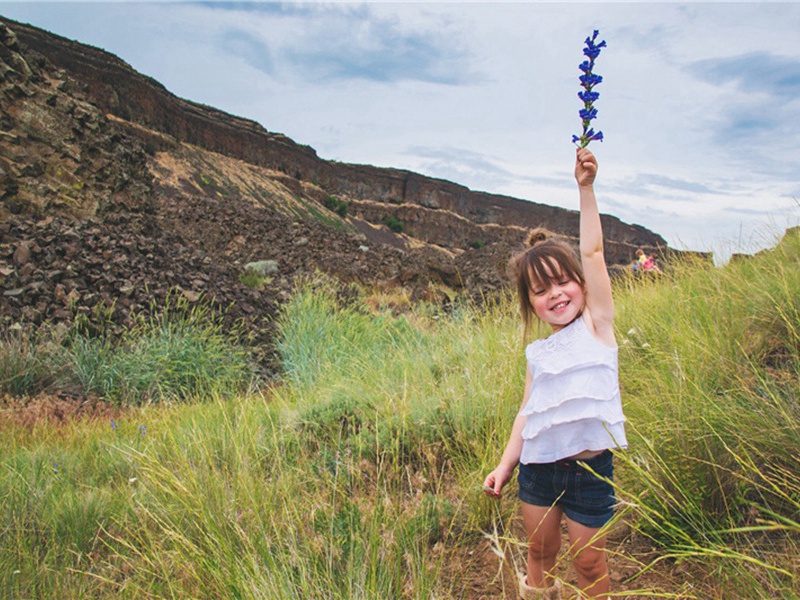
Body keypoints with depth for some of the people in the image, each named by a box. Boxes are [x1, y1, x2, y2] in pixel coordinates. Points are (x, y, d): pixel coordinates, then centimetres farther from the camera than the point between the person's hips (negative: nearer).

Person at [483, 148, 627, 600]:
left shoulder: (597, 325, -3)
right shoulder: (538, 353, 8)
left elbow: (593, 252, -9)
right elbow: (529, 411, 11)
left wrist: (586, 188, -12)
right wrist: (506, 464, 7)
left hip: (590, 469, -4)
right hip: (539, 467, 4)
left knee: (589, 561, 8)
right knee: (540, 553, 17)